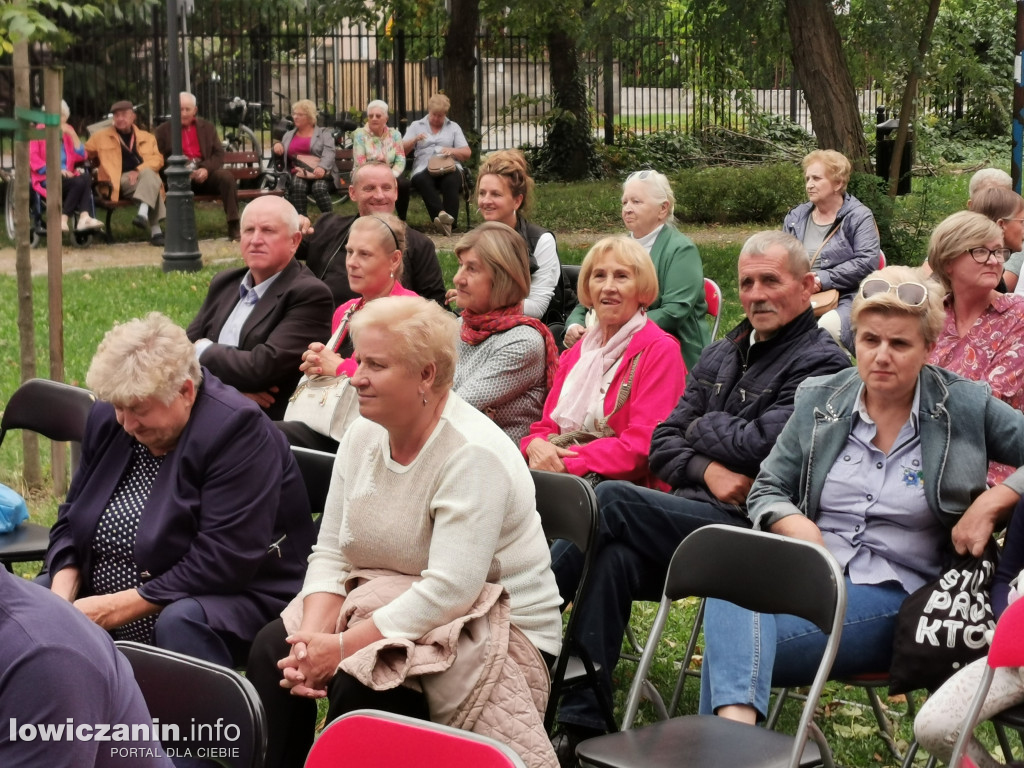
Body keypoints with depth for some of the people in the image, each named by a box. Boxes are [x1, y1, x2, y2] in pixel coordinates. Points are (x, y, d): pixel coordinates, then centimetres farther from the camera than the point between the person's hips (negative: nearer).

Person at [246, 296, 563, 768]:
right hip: (389, 602, 7)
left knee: (357, 681, -30)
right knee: (273, 648, -15)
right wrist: (314, 633, -16)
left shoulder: (474, 455, -21)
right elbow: (331, 553, 2)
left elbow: (449, 591, -27)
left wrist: (342, 648, -27)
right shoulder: (364, 433, 3)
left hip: (494, 631, -7)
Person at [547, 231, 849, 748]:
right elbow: (661, 443, 16)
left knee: (612, 501, -24)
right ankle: (580, 723, -26)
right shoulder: (720, 356, 20)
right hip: (691, 517, 6)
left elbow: (760, 444, -16)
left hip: (751, 531, -6)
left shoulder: (821, 363, -3)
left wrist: (701, 428, 4)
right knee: (616, 557, -27)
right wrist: (707, 469, -5)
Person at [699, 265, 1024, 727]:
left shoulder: (965, 408, 5)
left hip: (895, 596, -3)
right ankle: (736, 721, -51)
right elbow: (766, 491, 16)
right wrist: (796, 525, -6)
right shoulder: (819, 401, 13)